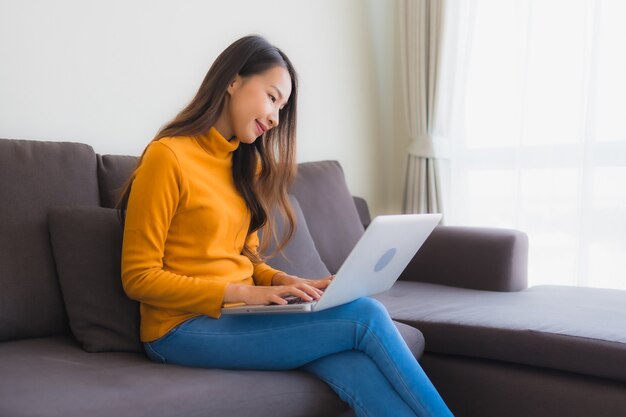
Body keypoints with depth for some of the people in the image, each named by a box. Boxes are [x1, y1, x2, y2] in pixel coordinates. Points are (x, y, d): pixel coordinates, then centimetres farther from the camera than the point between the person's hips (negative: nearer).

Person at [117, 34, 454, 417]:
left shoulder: (248, 163, 15)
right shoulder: (168, 156, -9)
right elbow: (139, 277, -11)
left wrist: (286, 282, -3)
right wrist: (244, 293, -17)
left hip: (237, 314, 6)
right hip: (186, 327, -6)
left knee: (356, 368, -25)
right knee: (364, 316, -21)